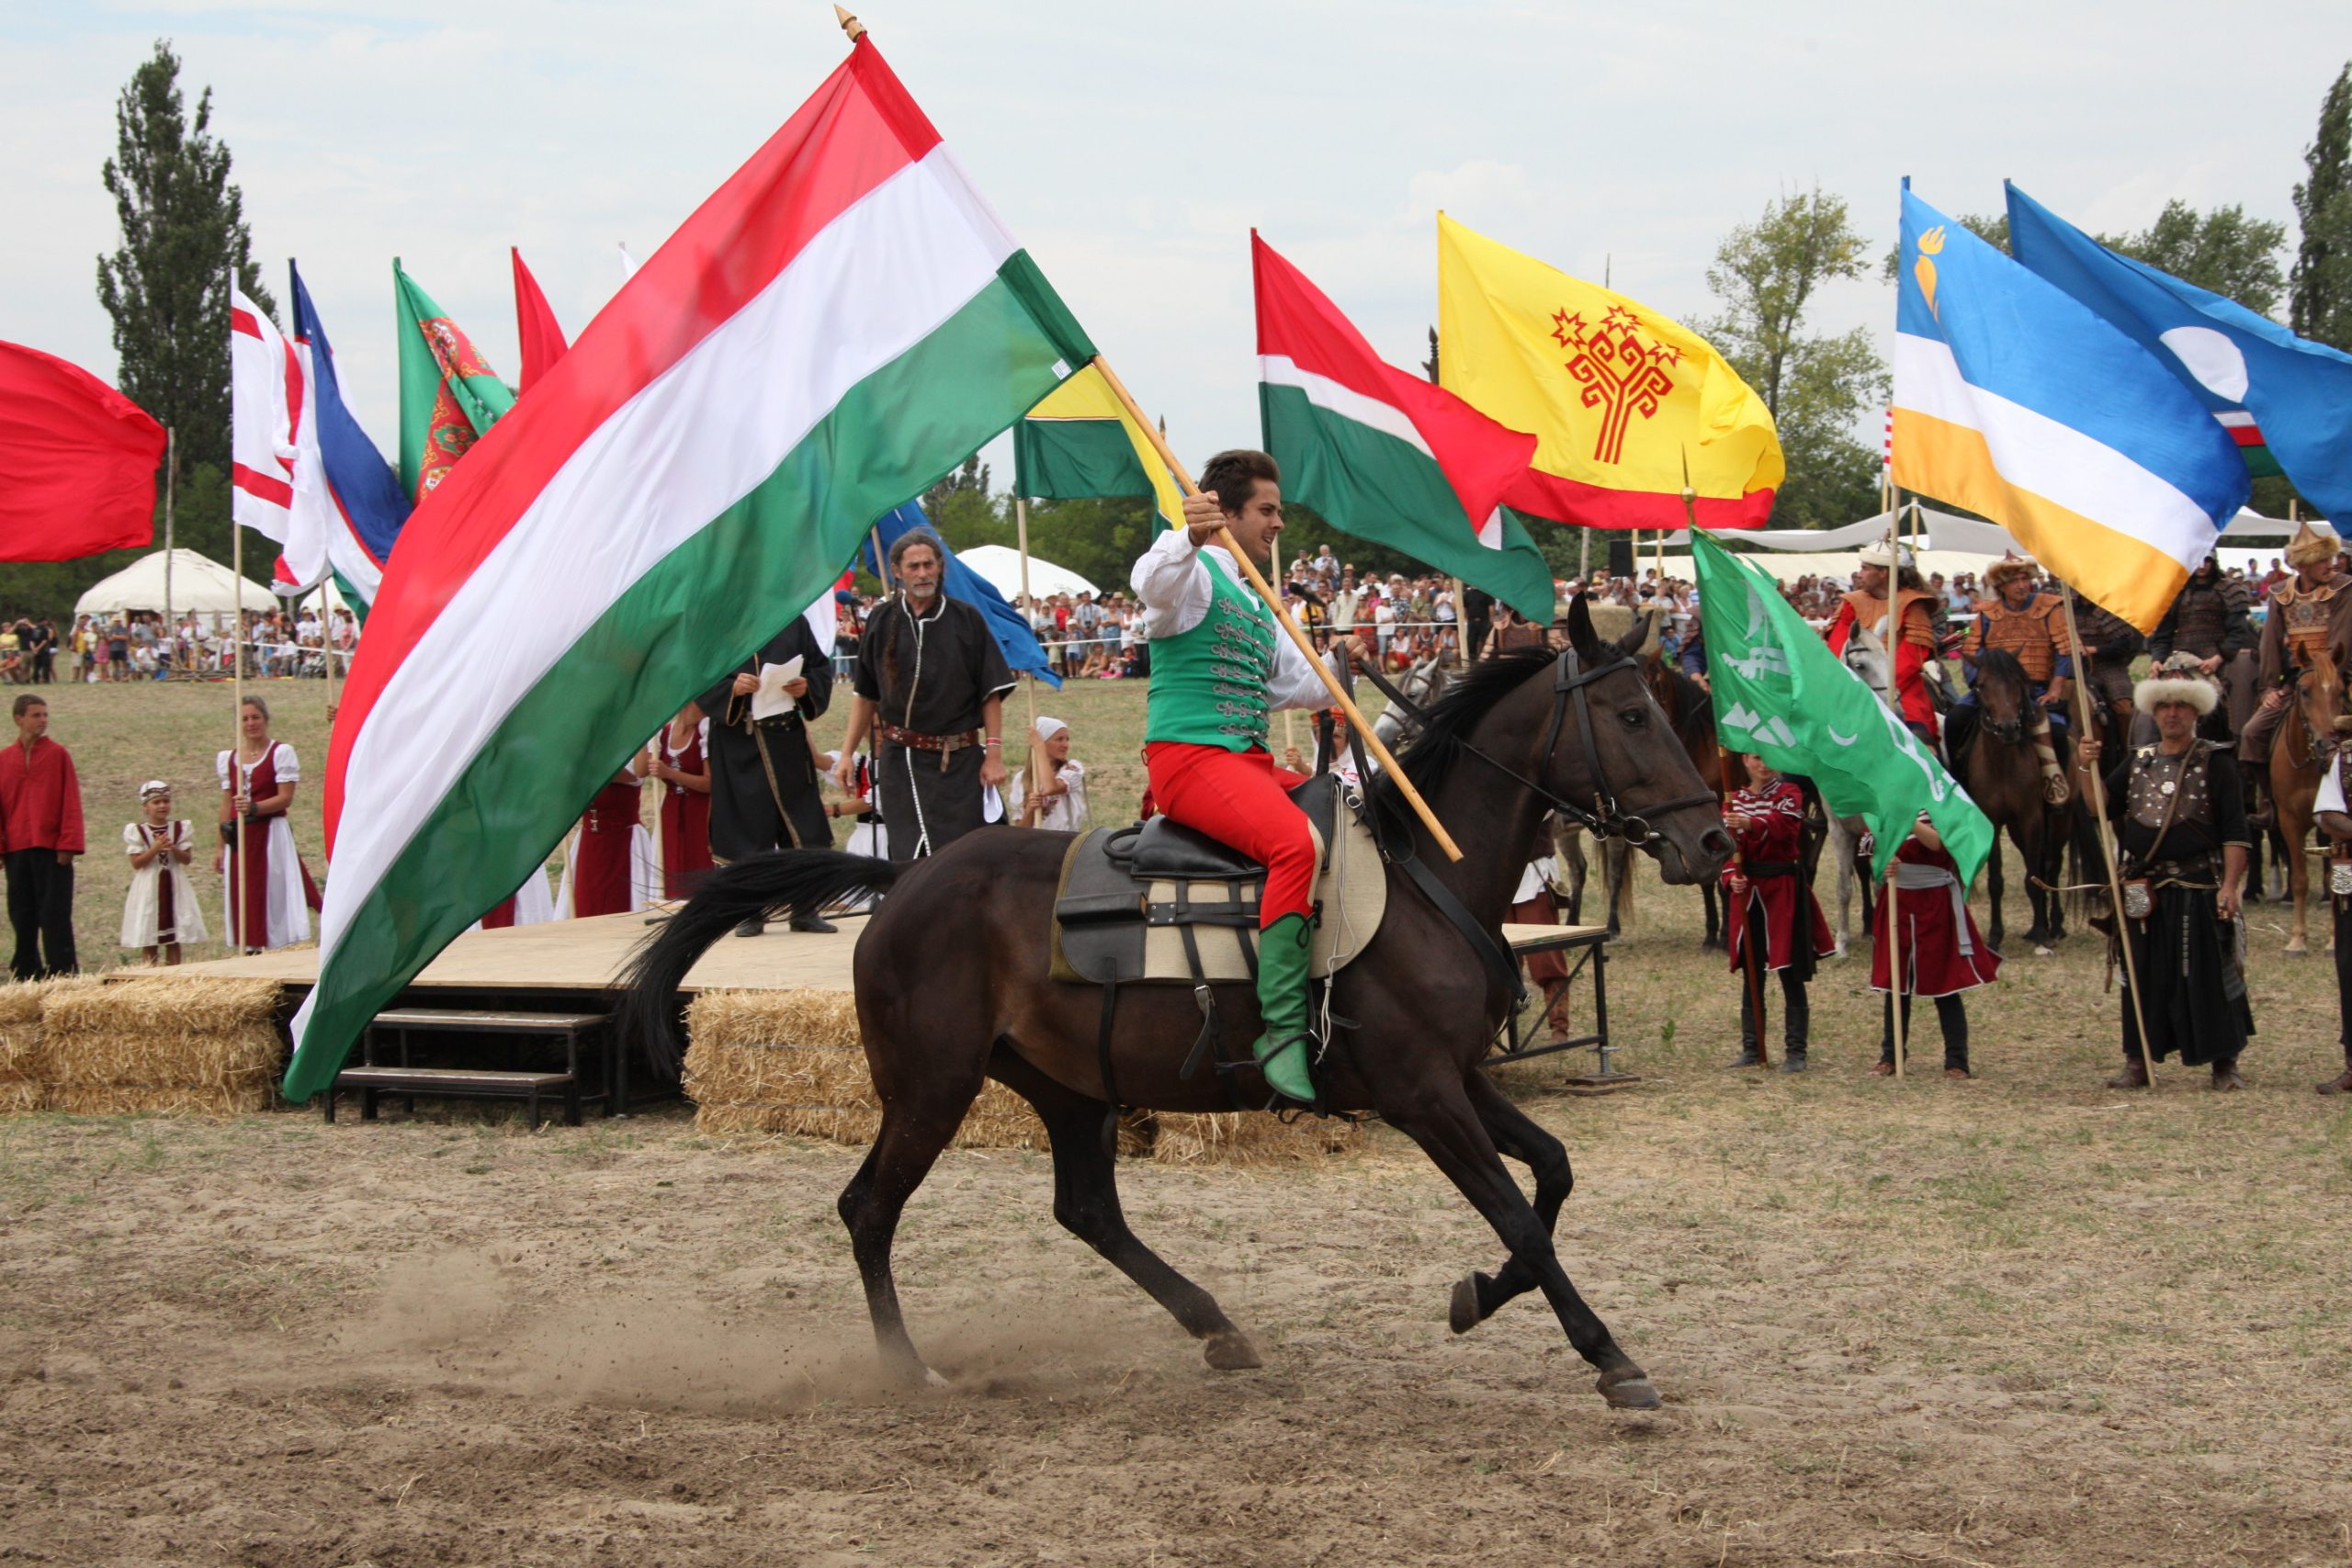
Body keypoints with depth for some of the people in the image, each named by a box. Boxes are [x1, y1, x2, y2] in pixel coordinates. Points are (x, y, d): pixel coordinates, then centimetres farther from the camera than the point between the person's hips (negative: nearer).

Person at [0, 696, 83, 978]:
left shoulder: (58, 754, 1)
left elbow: (71, 802, -2)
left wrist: (68, 845, -10)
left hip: (52, 850, -3)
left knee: (54, 914, -5)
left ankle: (62, 973, -4)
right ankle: (27, 973, 15)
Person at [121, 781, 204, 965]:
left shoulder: (181, 828, 4)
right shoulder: (136, 831, -2)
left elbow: (187, 859, 0)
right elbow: (136, 863, -8)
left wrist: (173, 849, -19)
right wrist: (155, 848, -20)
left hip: (174, 887, 2)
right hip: (149, 887, -2)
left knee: (173, 940, 5)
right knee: (149, 941, -1)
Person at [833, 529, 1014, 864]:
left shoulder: (965, 619, 1)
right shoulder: (882, 623, 7)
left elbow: (991, 693, 1)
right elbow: (866, 695, 14)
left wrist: (994, 752, -6)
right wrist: (847, 754, 11)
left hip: (959, 761, -2)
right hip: (900, 761, 2)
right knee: (909, 859, -2)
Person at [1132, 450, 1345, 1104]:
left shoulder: (1257, 606, 27)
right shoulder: (1195, 575, -1)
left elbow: (1295, 685, 33)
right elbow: (1151, 581, -26)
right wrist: (1189, 537, -44)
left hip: (1252, 761, 9)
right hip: (1189, 756, -9)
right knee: (1296, 842, -32)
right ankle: (1282, 1031, -36)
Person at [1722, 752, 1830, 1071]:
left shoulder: (1789, 794, -2)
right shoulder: (1734, 800, 11)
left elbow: (1783, 824, -24)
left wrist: (1751, 824, -44)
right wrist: (1731, 877, -14)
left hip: (1782, 888, -4)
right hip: (1746, 890, 4)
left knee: (1790, 974, -3)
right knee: (1750, 974, 8)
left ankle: (1796, 1052, 0)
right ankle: (1751, 1049, 14)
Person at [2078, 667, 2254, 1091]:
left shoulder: (2215, 764, -1)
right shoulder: (2137, 761, 12)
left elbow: (2235, 833, -4)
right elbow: (2104, 808, 8)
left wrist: (2230, 886, -13)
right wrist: (2088, 770, -8)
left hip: (2199, 888, -4)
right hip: (2145, 889, 4)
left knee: (2207, 975, -1)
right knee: (2144, 975, 7)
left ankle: (2224, 1064, 7)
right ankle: (2138, 1063, 13)